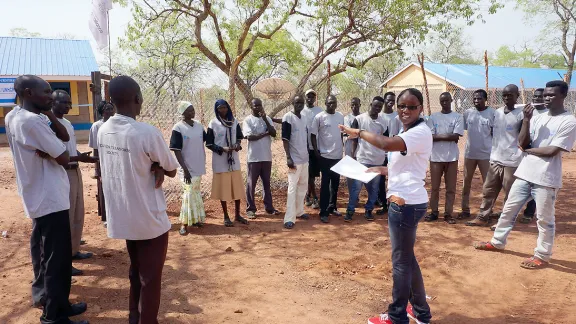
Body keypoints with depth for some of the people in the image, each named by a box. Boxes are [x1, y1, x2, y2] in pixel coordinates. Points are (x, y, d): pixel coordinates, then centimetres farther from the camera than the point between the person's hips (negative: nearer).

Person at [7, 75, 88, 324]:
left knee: (44, 253, 20)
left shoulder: (14, 117, 8)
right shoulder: (32, 121, -22)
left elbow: (64, 135, 10)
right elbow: (63, 158, -19)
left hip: (38, 197, 10)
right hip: (50, 199, -10)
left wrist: (48, 113, -3)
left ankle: (45, 298, 35)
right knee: (57, 258, 0)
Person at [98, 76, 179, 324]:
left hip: (123, 217, 7)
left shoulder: (103, 131, -1)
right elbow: (172, 170, -11)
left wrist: (154, 169, -6)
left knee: (136, 271, 24)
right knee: (150, 278, 9)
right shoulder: (147, 133, -22)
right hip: (149, 219, -7)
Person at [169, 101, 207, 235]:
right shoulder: (178, 128, -13)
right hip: (188, 167, -6)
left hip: (199, 166, 6)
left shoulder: (199, 125, 4)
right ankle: (184, 223, 4)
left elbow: (205, 140, 16)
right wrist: (185, 169, -19)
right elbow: (176, 150, -15)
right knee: (190, 193, -6)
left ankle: (194, 218, 28)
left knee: (196, 193, 15)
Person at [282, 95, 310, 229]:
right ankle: (289, 218, -7)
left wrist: (308, 154, 16)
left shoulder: (303, 118, 11)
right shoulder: (288, 117, -10)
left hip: (304, 158, 8)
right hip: (294, 159, -8)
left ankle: (299, 211, 27)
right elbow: (285, 139, -14)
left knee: (303, 185, 14)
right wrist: (288, 157, -21)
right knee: (292, 187, -9)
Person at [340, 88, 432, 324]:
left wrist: (358, 133, -19)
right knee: (407, 257, 20)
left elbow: (386, 144, -33)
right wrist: (382, 170, 10)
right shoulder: (406, 132, 15)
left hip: (406, 203, -10)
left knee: (401, 260, 3)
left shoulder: (421, 132, -17)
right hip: (403, 202, 11)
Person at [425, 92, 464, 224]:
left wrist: (438, 136, -10)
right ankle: (434, 212, 18)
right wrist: (448, 136, -10)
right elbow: (430, 137, -6)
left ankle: (448, 214, 14)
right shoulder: (433, 117, 4)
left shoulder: (457, 117, 2)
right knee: (434, 187, 8)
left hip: (451, 157, 0)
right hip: (436, 157, 1)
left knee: (451, 188, 5)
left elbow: (456, 136, -10)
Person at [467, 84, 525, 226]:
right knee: (488, 190, 11)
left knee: (510, 195, 4)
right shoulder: (497, 112, 9)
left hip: (512, 162, -6)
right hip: (495, 160, 6)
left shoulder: (521, 114, -8)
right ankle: (482, 218, 20)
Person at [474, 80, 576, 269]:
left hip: (546, 179, -6)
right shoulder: (537, 118, 10)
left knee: (545, 219, 4)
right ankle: (498, 242, 29)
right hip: (524, 174, 7)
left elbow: (552, 151, -17)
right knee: (509, 210, 14)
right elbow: (522, 144, 0)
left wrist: (529, 150, -3)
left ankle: (542, 256, 18)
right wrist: (526, 121, -9)